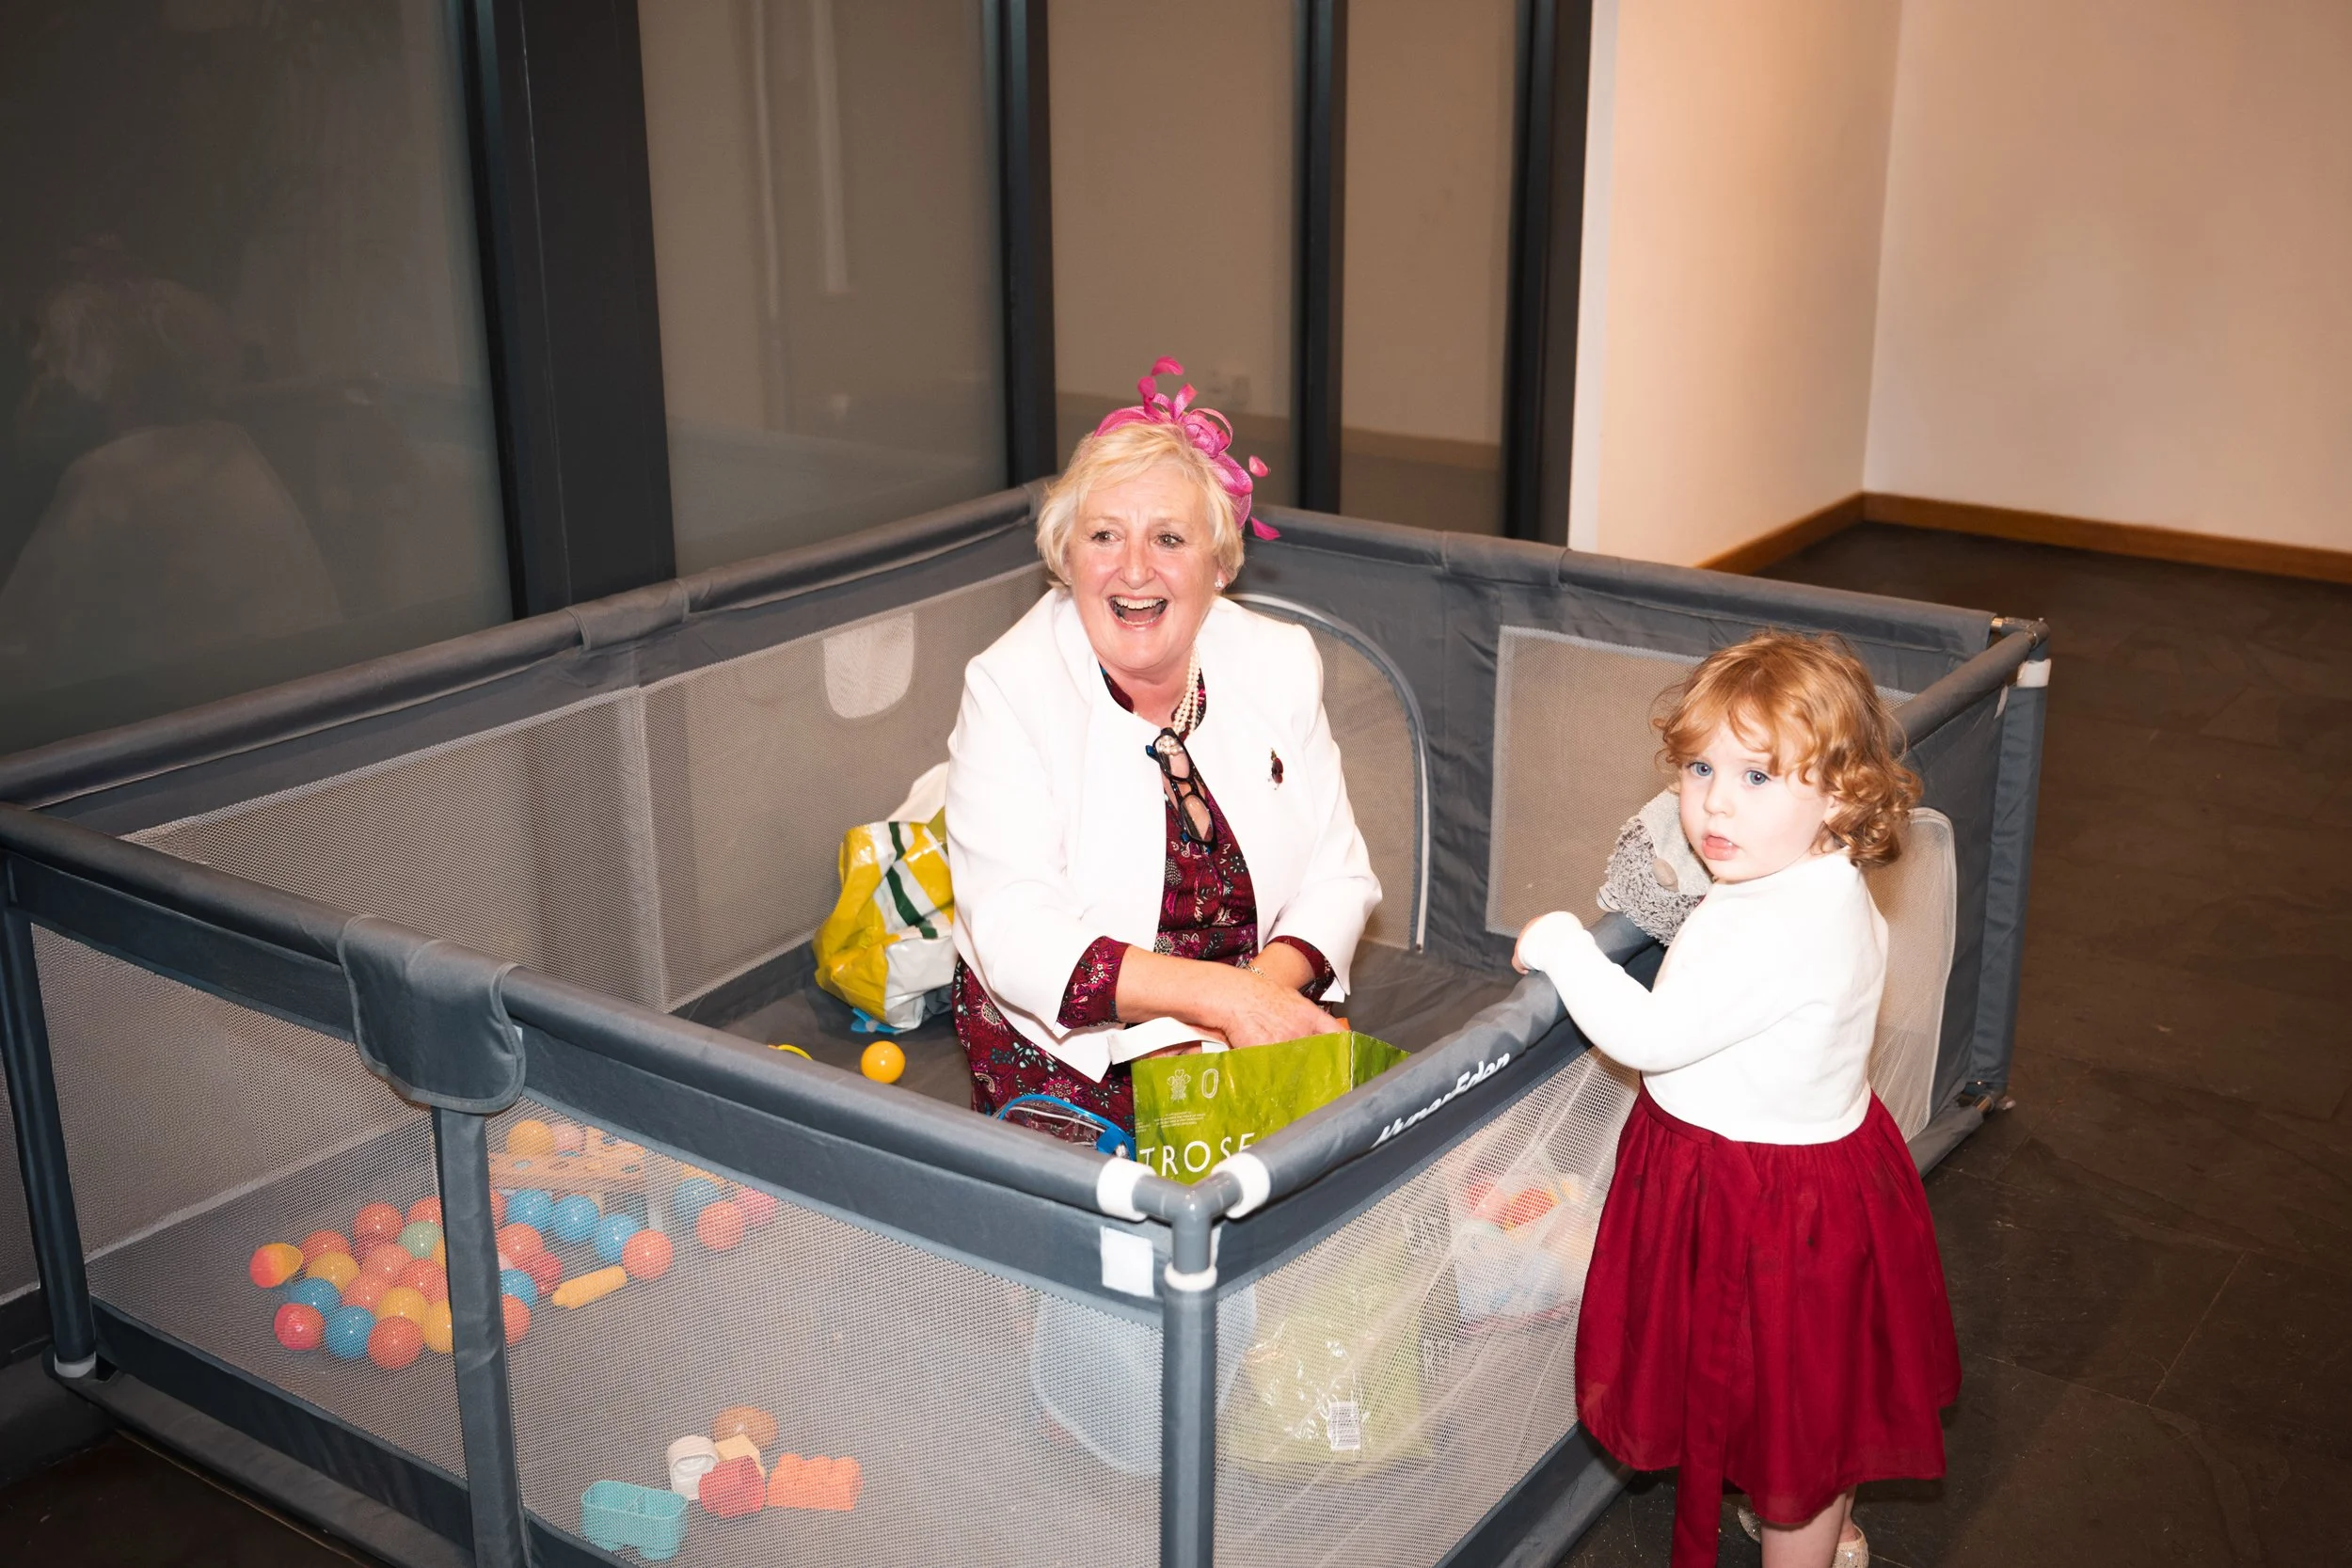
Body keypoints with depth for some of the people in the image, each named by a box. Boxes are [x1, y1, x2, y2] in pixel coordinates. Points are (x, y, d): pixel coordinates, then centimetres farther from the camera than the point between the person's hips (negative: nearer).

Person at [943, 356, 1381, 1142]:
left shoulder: (1281, 663, 1)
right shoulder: (1010, 688, -12)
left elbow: (1339, 877, 3)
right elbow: (1016, 938, -21)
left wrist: (1267, 987, -19)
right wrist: (1225, 993, -31)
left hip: (1250, 1043, 4)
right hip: (1061, 1043, -3)